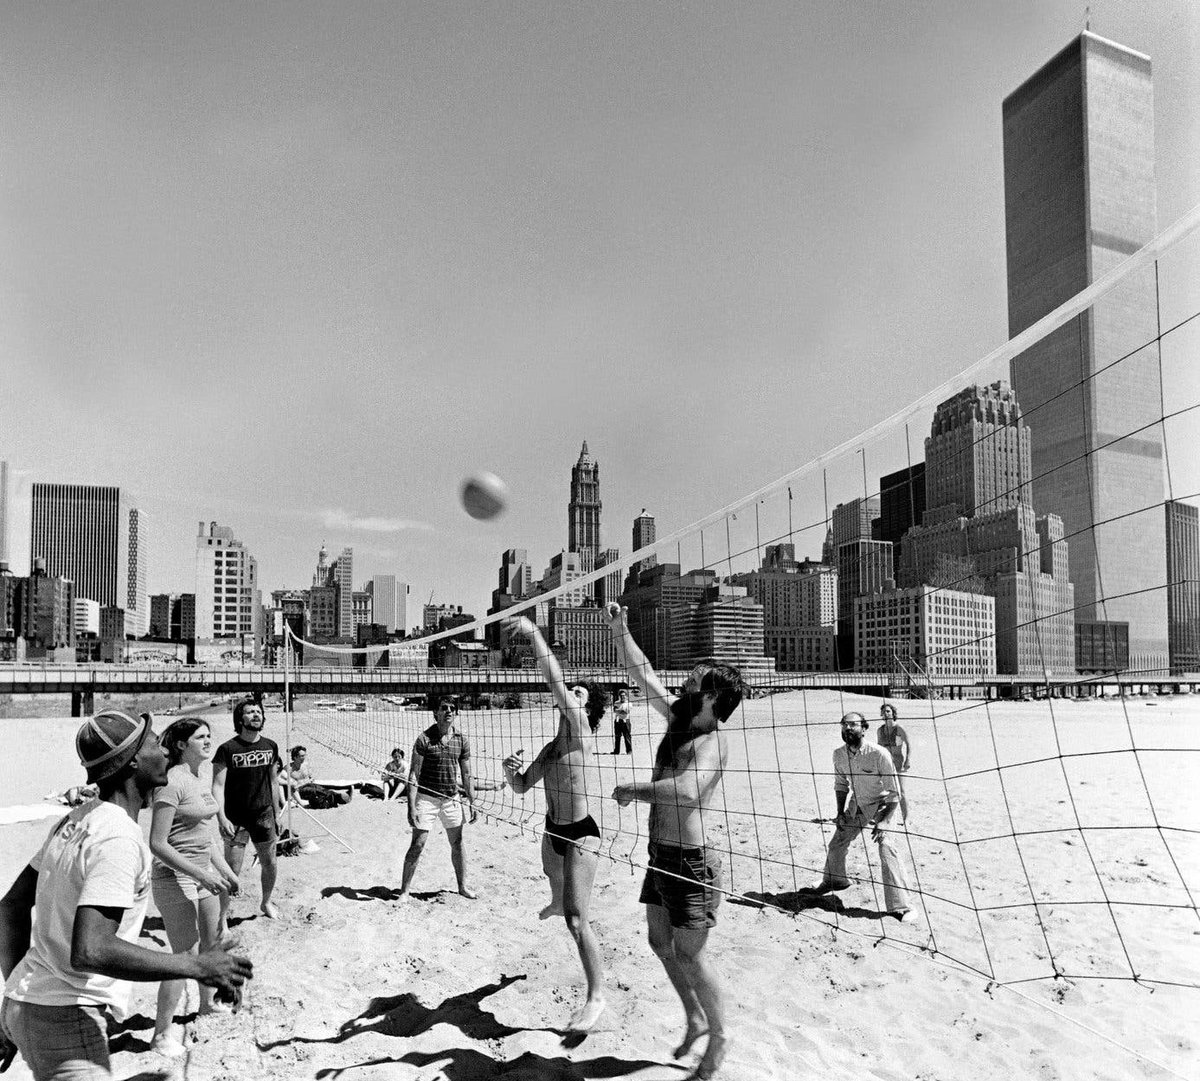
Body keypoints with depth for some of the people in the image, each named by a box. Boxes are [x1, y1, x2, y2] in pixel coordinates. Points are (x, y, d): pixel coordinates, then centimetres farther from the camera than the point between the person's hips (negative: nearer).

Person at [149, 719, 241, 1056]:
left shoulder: (202, 780, 8)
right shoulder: (172, 782, -19)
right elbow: (158, 844, -21)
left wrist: (225, 871, 13)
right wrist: (202, 875, -22)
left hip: (203, 875, 9)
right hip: (175, 878, -9)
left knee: (213, 945, 20)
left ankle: (207, 1005, 41)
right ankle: (162, 1033, 12)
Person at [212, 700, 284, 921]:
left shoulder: (270, 746, 4)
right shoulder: (228, 749, -11)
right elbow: (218, 786, -12)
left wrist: (277, 814, 14)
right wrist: (221, 818, -21)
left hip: (264, 815, 4)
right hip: (236, 819, -4)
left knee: (270, 863, 13)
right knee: (232, 870, -2)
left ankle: (266, 902, 38)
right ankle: (222, 917, 14)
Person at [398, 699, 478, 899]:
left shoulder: (461, 740, 2)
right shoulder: (424, 739, -10)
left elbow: (466, 775, 9)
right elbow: (414, 773, -11)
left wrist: (472, 803, 8)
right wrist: (411, 806, -16)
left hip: (451, 799, 4)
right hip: (426, 798, -4)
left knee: (458, 843, 10)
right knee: (417, 845, -2)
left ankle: (463, 886, 26)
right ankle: (404, 890, 12)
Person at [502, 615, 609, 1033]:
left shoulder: (579, 735, -19)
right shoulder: (550, 747, 5)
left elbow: (554, 681, -31)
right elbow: (522, 787, 11)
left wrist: (533, 633, -32)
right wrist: (510, 771, -12)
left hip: (581, 835, -9)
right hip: (553, 830, 9)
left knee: (577, 919, -15)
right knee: (555, 880, 37)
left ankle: (596, 996, -4)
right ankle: (558, 903, 73)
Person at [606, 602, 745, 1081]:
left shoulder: (712, 741, -20)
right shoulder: (677, 721, 4)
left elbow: (686, 790, -38)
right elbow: (642, 673, 7)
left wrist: (634, 789, -24)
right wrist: (620, 629, 1)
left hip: (690, 859, -9)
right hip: (660, 856, 9)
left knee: (690, 955, 1)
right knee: (661, 943, 18)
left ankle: (719, 1037, 20)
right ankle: (695, 1018, 36)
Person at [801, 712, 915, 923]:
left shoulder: (879, 754, -28)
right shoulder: (839, 754, -11)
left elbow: (894, 793, -22)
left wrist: (884, 822, -29)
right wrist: (840, 812, -1)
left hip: (880, 806, -6)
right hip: (855, 805, 6)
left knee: (886, 850, -23)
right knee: (836, 843, 16)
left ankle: (899, 906, -18)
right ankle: (833, 880, 45)